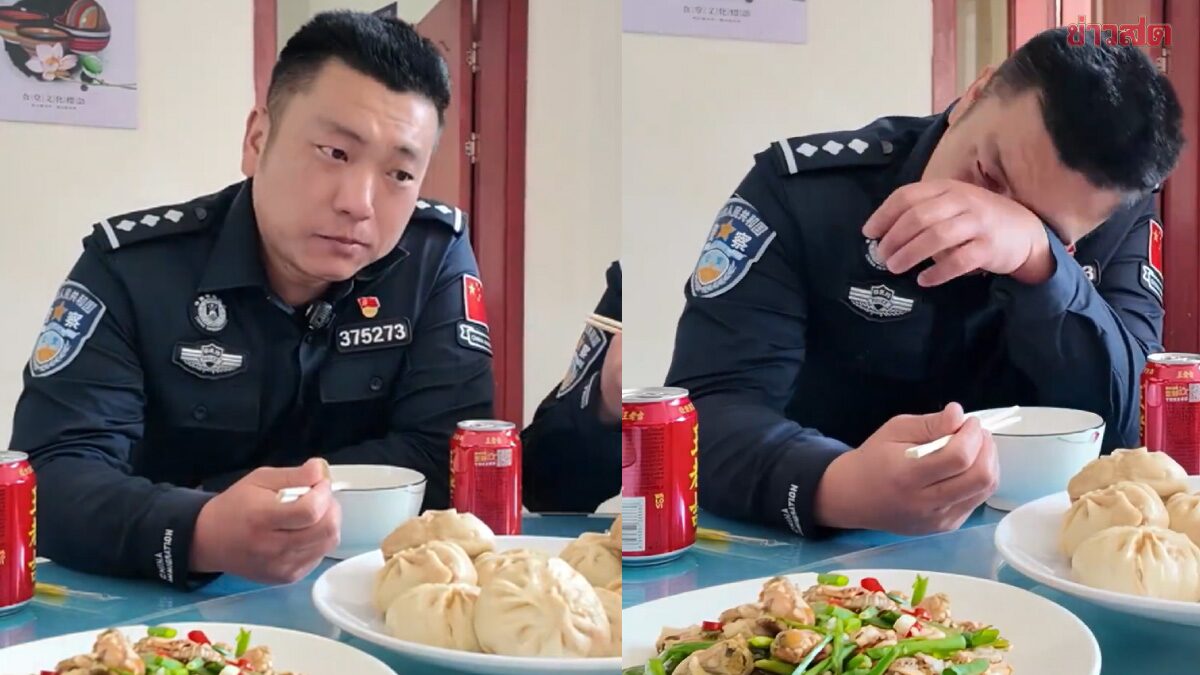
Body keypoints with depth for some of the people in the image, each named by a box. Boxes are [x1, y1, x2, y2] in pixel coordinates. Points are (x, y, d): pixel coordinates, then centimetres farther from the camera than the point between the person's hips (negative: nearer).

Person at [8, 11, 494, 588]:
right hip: (162, 608, 0)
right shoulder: (131, 266, -11)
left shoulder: (438, 256, -8)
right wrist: (198, 533, -38)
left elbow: (447, 457, -12)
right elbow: (50, 477, -18)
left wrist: (206, 498, -17)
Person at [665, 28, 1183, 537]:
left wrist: (1037, 258, -30)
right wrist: (836, 490, -42)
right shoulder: (803, 188, -14)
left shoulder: (1120, 224, -4)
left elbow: (1129, 425, -15)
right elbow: (710, 406, -23)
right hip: (811, 554, -2)